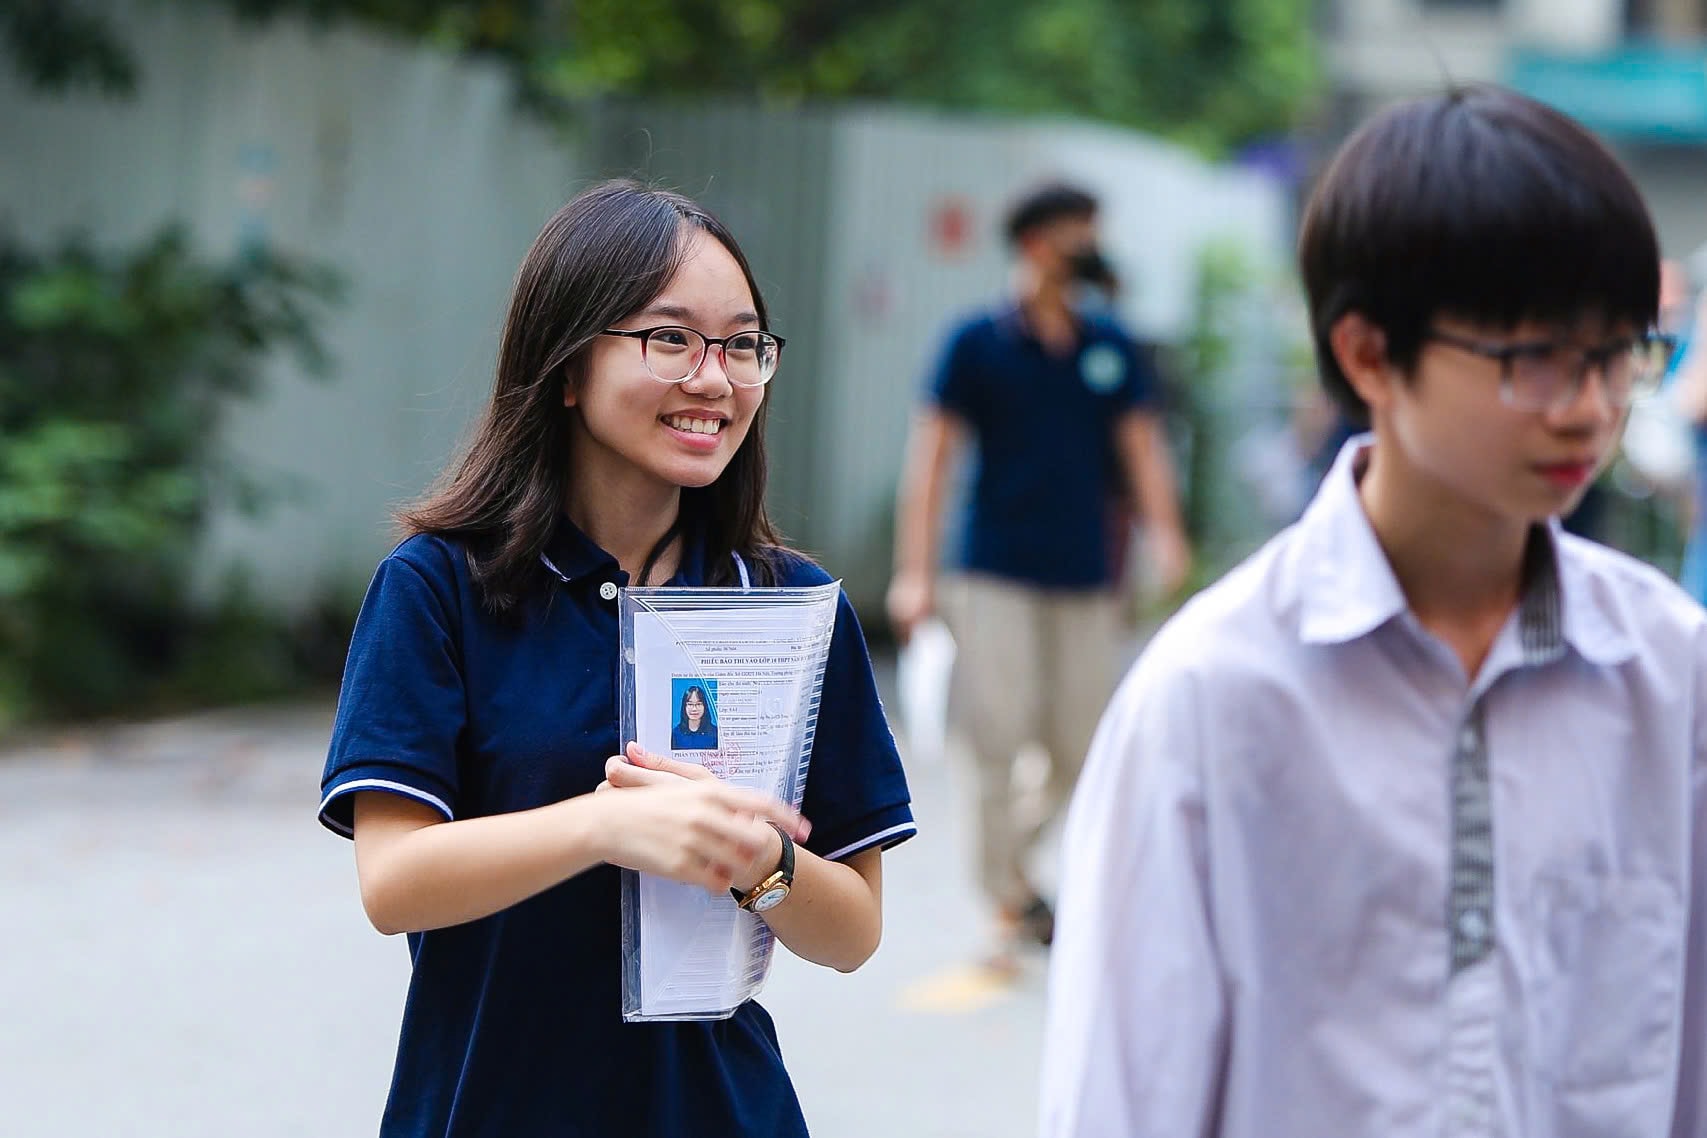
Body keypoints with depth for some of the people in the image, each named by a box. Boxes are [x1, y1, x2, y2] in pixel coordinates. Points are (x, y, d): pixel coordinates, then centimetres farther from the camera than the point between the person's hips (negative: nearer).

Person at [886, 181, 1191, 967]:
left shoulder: (1111, 348, 10)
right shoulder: (979, 343, 0)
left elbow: (1141, 443, 7)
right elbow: (932, 452, -1)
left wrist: (1164, 534, -11)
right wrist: (914, 571, -9)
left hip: (1086, 577, 4)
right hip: (996, 572, -3)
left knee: (1082, 754, 3)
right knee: (1000, 735, -10)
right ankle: (1011, 902, -2)